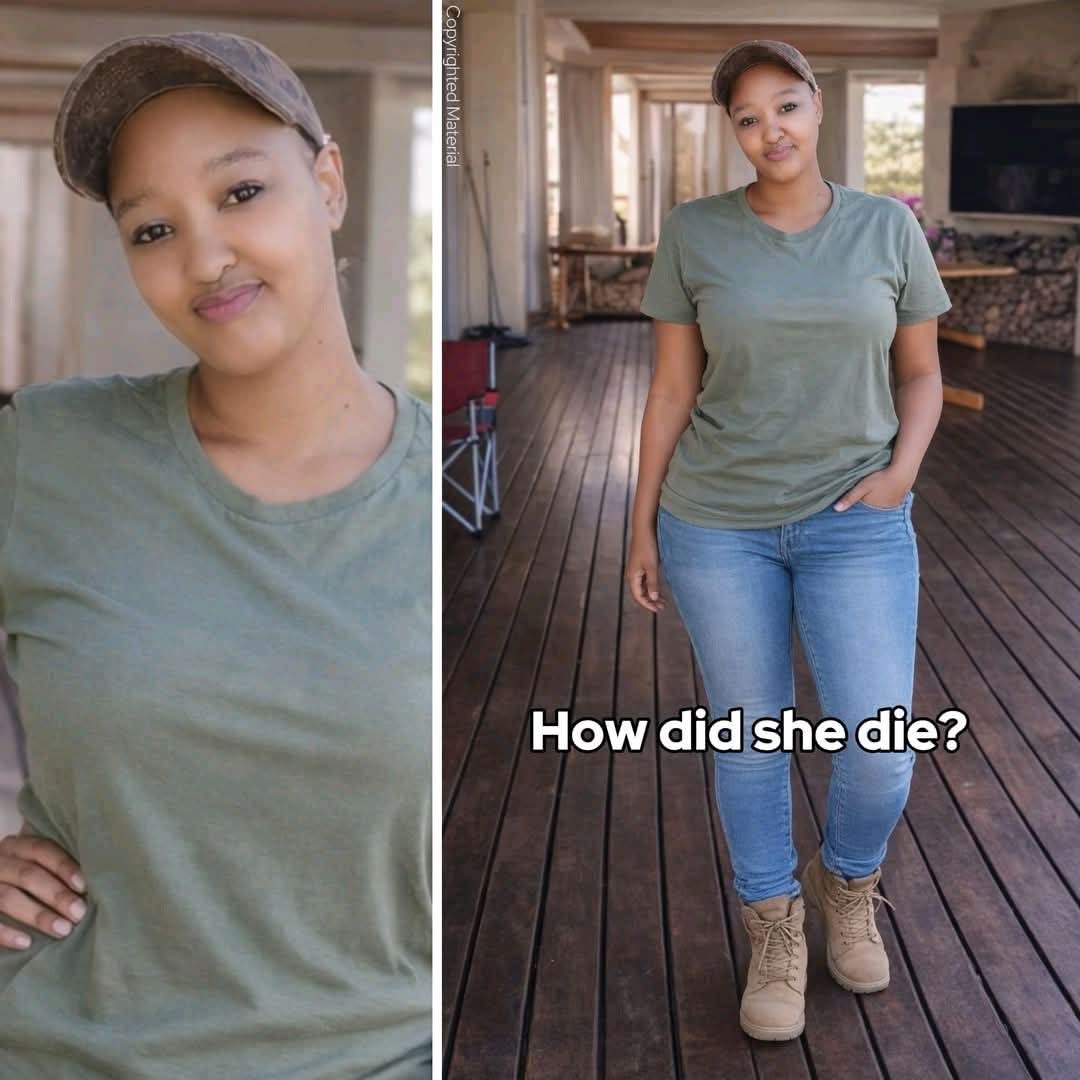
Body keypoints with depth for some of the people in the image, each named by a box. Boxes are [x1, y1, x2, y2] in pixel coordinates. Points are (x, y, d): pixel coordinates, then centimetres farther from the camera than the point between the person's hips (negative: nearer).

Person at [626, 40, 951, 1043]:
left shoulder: (889, 227, 0)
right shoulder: (694, 234, -3)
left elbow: (922, 372, 7)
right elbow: (672, 389, 1)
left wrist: (902, 474, -10)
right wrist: (643, 525, 1)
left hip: (855, 521, 0)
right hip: (719, 520, 0)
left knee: (881, 748, -7)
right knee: (749, 736, 8)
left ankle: (843, 878, 26)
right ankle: (774, 934, 29)